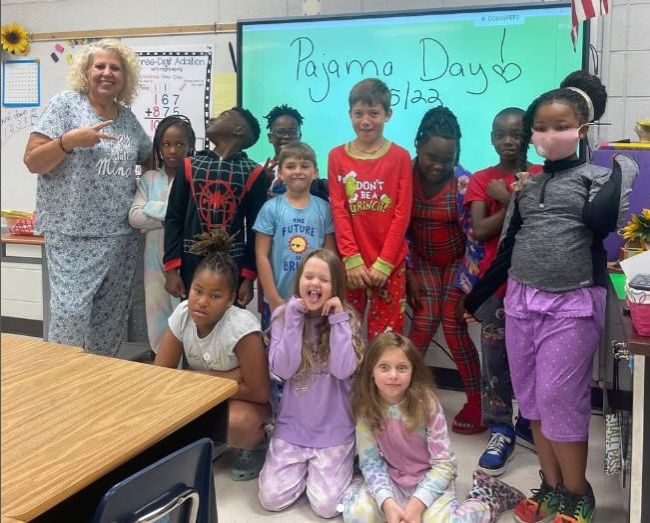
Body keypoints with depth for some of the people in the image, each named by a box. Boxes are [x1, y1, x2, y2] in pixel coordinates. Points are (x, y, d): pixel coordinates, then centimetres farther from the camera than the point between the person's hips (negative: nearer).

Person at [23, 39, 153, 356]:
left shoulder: (128, 118, 11)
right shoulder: (65, 104, -2)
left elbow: (149, 160, 26)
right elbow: (32, 161, -7)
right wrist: (70, 140, -21)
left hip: (122, 237, 5)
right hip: (74, 235, -5)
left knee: (111, 318, 11)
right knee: (71, 313, -10)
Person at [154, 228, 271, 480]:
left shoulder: (241, 326, -31)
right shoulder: (182, 313, -17)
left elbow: (259, 392, -26)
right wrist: (223, 376, -23)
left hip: (245, 400, -5)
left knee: (236, 423, -38)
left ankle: (258, 442, -2)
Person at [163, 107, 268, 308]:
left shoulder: (252, 173, -1)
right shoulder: (190, 166, 5)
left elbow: (256, 227, 0)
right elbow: (174, 218, 3)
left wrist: (249, 276, -3)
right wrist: (171, 268, -4)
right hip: (192, 262, 2)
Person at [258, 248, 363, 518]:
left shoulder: (347, 319, -8)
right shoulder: (283, 315, -6)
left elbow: (344, 370, -22)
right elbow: (283, 369, -18)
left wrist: (338, 319, -22)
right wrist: (295, 317, -21)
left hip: (334, 429, -1)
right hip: (292, 425, 2)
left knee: (326, 505, -9)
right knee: (271, 499, -5)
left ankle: (331, 465, 22)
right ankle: (304, 466, 24)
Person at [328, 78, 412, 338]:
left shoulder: (400, 157, 1)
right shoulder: (337, 156, 5)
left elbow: (402, 213, -3)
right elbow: (338, 211, -1)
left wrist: (383, 263, -10)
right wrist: (352, 259, -9)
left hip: (389, 263, -1)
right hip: (350, 262, 1)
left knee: (386, 334, 2)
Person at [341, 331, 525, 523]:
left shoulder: (427, 404, -19)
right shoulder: (365, 408, -13)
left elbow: (443, 464, -17)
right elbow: (370, 462, -11)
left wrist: (417, 504, -27)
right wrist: (388, 503, -26)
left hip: (431, 480, -2)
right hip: (392, 482, 2)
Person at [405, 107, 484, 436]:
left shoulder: (463, 181, -21)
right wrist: (408, 274, -9)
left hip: (457, 261, -2)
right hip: (423, 261, 2)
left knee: (454, 328, -7)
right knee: (424, 324, -9)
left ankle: (476, 402, 6)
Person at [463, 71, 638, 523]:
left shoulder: (595, 176, 0)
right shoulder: (525, 183, 11)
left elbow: (601, 222, -22)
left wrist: (622, 167, -11)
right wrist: (476, 296, 17)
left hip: (573, 303, -5)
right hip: (521, 300, 5)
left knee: (560, 399, -2)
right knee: (532, 398, 10)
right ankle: (551, 486, 25)